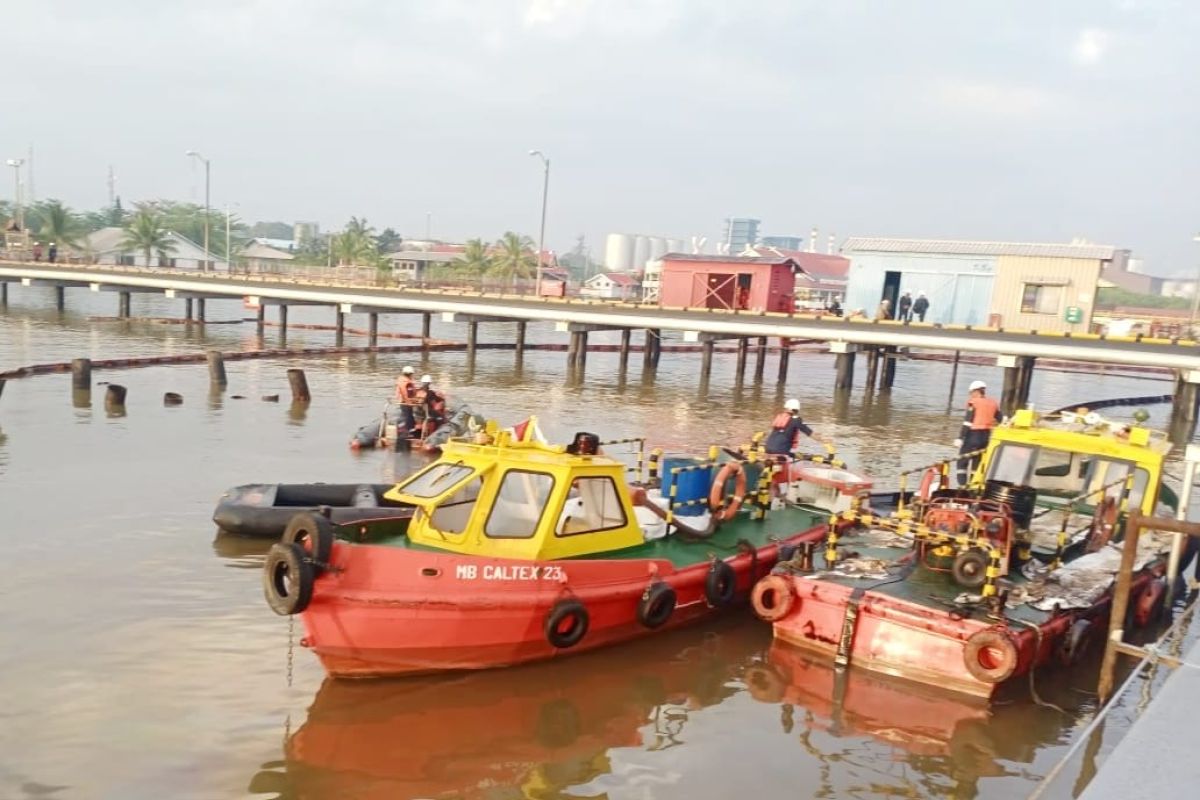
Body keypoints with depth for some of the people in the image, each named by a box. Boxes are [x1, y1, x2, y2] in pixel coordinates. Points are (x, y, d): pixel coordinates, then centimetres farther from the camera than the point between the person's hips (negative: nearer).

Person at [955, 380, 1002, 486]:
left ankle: (962, 485, -10)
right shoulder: (994, 403, 11)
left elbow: (967, 422, -13)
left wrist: (961, 438, -12)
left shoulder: (973, 402, -7)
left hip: (974, 435, -6)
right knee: (977, 463, 15)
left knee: (962, 462, 0)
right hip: (987, 436, 6)